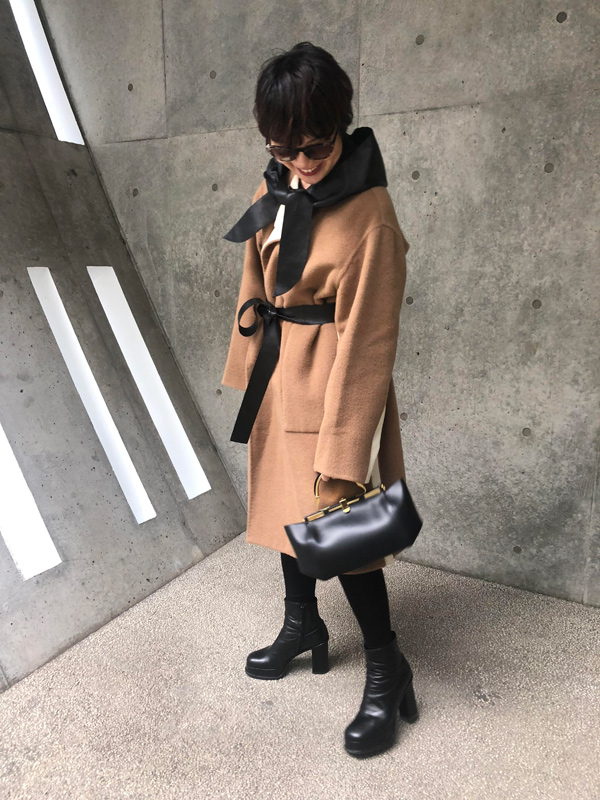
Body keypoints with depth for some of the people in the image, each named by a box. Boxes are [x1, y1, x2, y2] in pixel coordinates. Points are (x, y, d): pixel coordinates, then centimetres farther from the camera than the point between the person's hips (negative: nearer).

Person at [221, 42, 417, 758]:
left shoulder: (369, 219, -20)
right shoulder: (272, 193, 2)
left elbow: (365, 342, -21)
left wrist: (342, 456, -21)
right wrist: (248, 369, 17)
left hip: (332, 381, -7)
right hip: (276, 376, 8)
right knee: (283, 501, 19)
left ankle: (387, 673, 23)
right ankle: (302, 625, 44)